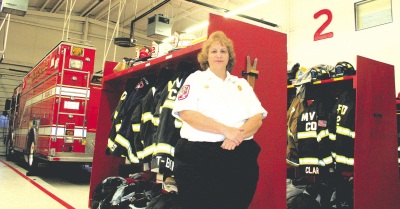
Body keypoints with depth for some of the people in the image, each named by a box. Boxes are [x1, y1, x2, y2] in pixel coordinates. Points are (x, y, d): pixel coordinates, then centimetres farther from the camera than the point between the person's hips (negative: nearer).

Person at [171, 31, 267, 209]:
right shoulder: (196, 79, 6)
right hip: (198, 156, -3)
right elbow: (186, 113, -10)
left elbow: (257, 118, 6)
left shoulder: (242, 84, 17)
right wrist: (226, 130, -16)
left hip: (240, 157, 3)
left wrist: (238, 135, -15)